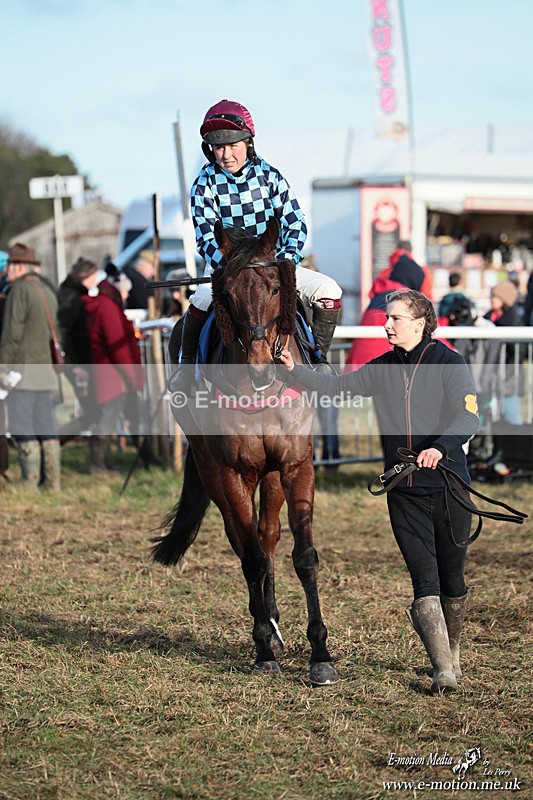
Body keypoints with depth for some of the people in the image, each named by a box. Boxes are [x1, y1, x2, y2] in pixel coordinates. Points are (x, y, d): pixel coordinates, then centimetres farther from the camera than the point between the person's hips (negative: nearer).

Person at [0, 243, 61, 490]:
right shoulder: (47, 290, 16)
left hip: (22, 368, -8)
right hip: (44, 368, 8)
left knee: (22, 428, -6)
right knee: (45, 426, 9)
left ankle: (30, 481, -7)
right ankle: (52, 480, 9)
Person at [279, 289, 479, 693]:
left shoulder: (449, 363, -4)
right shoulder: (383, 368, 11)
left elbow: (468, 416, -13)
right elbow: (337, 387, 12)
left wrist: (440, 446, -30)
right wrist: (295, 371, -1)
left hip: (447, 486, -3)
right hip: (403, 490, 3)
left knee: (451, 580, 8)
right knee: (424, 577, -8)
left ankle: (452, 654, 30)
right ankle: (443, 668, -12)